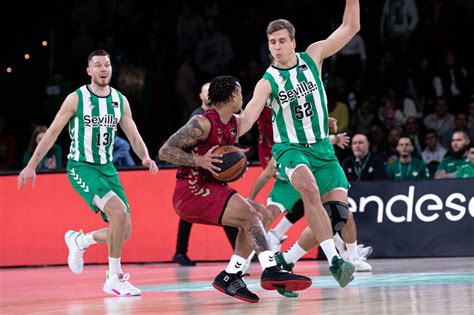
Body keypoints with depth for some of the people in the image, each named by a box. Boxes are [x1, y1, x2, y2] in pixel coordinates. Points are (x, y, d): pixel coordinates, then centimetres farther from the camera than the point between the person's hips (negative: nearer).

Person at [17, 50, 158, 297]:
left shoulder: (120, 100, 5)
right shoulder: (76, 98, -8)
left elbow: (134, 137, 7)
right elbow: (52, 132, -3)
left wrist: (145, 157, -14)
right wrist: (31, 166, -5)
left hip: (107, 168, 6)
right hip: (81, 167, -6)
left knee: (124, 231, 1)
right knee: (119, 212, -27)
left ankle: (78, 241, 31)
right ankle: (115, 278, -17)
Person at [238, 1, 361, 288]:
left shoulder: (312, 57, 1)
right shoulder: (268, 82, -6)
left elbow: (350, 28, 2)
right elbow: (247, 118, -15)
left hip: (322, 148, 4)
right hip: (290, 149, -4)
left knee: (338, 213, -6)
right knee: (310, 188, -37)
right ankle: (334, 260, -43)